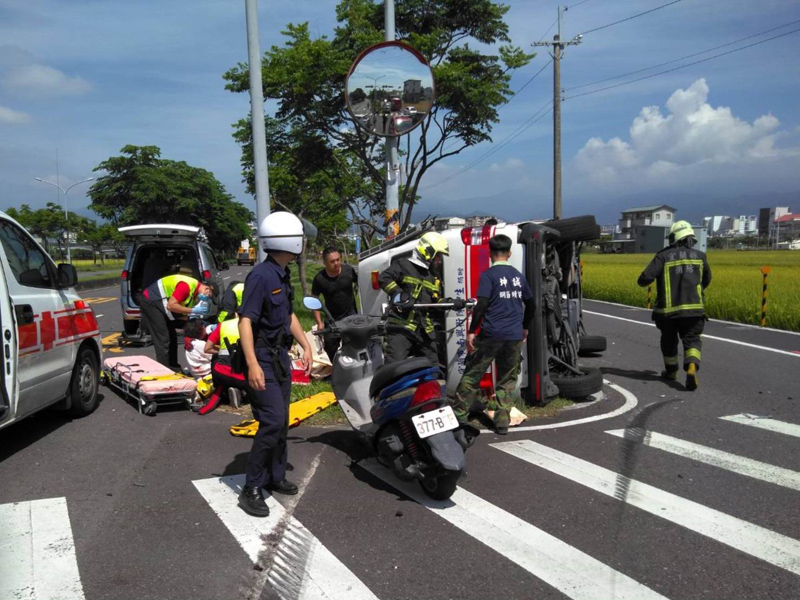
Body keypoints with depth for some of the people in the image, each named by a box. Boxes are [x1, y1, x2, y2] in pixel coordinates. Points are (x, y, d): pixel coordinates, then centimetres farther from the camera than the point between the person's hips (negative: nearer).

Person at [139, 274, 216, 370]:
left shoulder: (195, 294, 3)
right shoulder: (187, 286, -26)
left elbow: (180, 315, 1)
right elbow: (171, 305, -29)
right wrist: (193, 310, -26)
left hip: (160, 304, 10)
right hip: (151, 301, -10)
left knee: (172, 338, 11)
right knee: (163, 339, -11)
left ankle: (173, 369, 18)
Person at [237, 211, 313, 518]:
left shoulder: (282, 275, 11)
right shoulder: (261, 275, -18)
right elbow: (245, 321, -23)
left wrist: (306, 345, 18)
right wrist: (252, 365, -30)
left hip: (281, 356, 9)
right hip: (262, 359, -9)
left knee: (281, 421, 14)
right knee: (272, 422, -13)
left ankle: (274, 477, 28)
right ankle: (251, 489, -2)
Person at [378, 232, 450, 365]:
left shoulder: (434, 277, 24)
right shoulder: (404, 265, 0)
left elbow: (436, 302, 26)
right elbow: (383, 278, -14)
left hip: (425, 329, 7)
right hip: (401, 326, -7)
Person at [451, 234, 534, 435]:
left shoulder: (488, 275, -5)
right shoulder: (518, 276, 12)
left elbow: (482, 305, -14)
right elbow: (530, 304, 21)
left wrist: (471, 331, -9)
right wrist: (524, 327, 34)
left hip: (491, 334, -4)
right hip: (515, 336, 5)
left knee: (472, 374, 6)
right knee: (507, 380, 11)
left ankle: (459, 414, 10)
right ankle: (502, 422, 10)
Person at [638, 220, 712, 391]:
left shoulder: (663, 256, -3)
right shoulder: (700, 256, 7)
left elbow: (645, 278, -13)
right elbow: (707, 279, 23)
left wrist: (643, 282, 11)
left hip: (667, 309, 0)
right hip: (692, 308, 1)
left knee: (669, 340, 20)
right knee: (692, 341, 4)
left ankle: (671, 370, 36)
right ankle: (692, 368, -23)